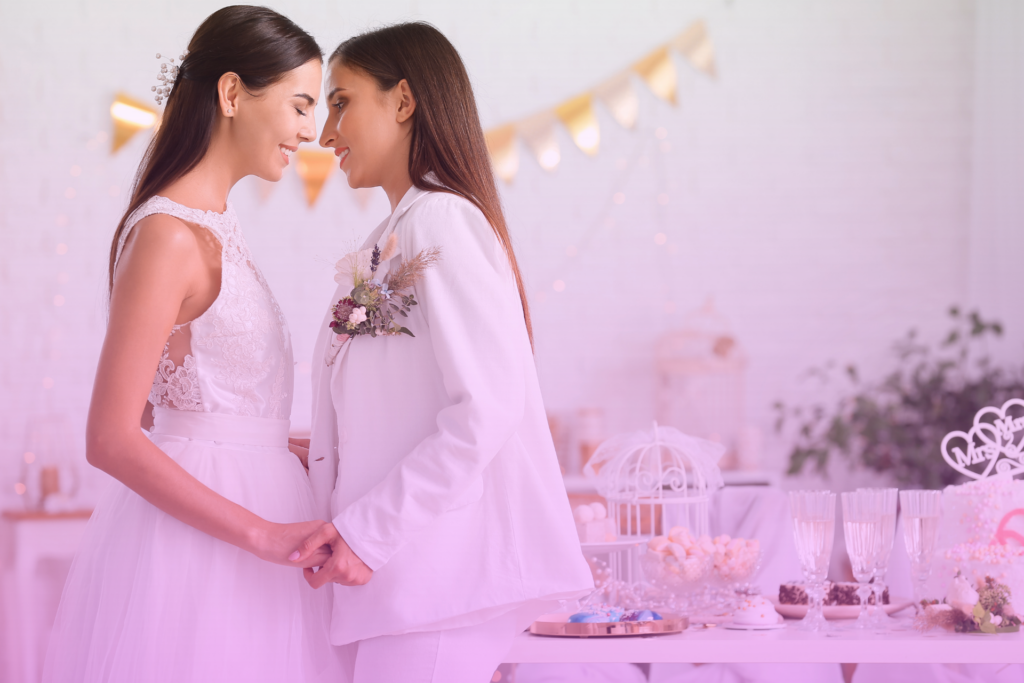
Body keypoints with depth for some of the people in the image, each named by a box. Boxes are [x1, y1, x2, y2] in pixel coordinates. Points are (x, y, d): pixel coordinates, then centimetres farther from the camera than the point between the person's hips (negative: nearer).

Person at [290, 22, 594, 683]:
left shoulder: (442, 220, -11)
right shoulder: (393, 239, 17)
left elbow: (486, 409, -19)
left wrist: (368, 531, -20)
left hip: (440, 573, -9)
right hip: (400, 568, 9)